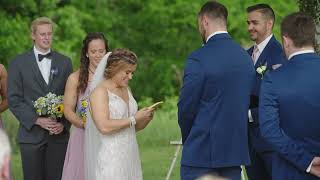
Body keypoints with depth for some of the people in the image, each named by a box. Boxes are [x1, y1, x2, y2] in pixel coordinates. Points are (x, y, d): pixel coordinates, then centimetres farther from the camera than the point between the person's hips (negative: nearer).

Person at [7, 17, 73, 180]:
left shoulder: (64, 62, 10)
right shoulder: (18, 63, 2)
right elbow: (14, 100, -3)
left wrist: (64, 123, -6)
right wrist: (37, 120, -13)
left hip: (59, 134, 2)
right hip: (31, 134, -2)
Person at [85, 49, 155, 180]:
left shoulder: (126, 90, 14)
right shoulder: (100, 91, -7)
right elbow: (104, 127, -20)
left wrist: (147, 118, 3)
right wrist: (134, 118, -14)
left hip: (130, 157, 7)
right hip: (111, 158, -7)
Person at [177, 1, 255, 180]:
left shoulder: (198, 59, -14)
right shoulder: (246, 57, 7)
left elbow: (186, 107, -9)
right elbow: (246, 104, 11)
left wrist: (187, 139, 9)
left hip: (203, 152, -6)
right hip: (236, 150, 6)